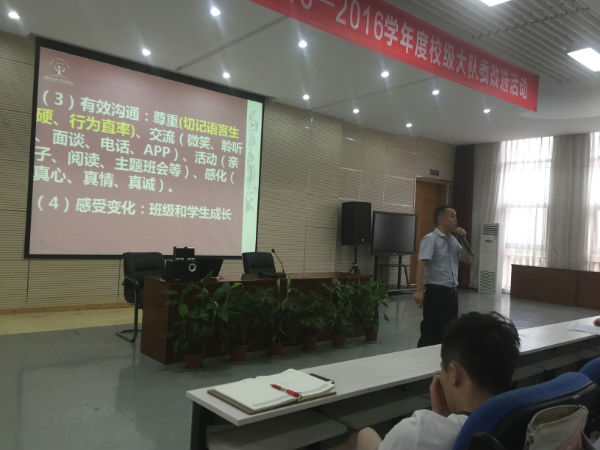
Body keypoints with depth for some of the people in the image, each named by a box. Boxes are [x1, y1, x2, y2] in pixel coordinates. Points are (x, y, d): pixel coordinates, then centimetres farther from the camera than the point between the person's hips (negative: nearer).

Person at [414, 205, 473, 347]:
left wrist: (463, 239, 3)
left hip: (452, 292, 8)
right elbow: (421, 264, -21)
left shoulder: (453, 240, 14)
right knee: (431, 334, -3)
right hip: (436, 292, -8)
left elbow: (468, 260, 15)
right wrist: (419, 290, -30)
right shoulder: (430, 239, -11)